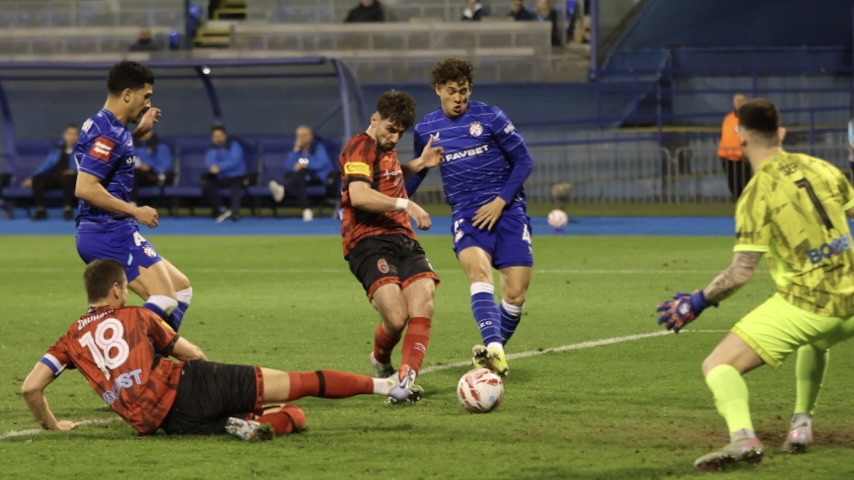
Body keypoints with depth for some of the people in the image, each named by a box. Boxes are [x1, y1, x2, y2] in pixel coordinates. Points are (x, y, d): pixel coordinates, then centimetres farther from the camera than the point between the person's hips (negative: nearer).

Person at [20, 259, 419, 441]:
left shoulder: (72, 340, 15)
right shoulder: (136, 316, 13)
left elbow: (30, 388, 6)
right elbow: (193, 355, 20)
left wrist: (50, 424, 22)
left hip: (160, 421, 2)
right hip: (188, 386, -2)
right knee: (294, 383, 7)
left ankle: (235, 424, -22)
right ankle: (380, 385, 1)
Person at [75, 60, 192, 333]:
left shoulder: (100, 125, 15)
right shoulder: (108, 134, -16)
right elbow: (85, 188, -26)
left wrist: (139, 132, 25)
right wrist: (135, 211, -19)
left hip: (113, 234, 10)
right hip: (110, 234, -10)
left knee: (181, 289, 14)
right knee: (164, 300, -17)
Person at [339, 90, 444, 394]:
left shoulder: (386, 148, 23)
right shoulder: (361, 147, -6)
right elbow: (359, 196, -22)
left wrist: (420, 163, 30)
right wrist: (405, 204, -22)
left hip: (403, 239, 8)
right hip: (369, 241, -8)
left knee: (423, 307, -17)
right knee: (396, 317, -21)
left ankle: (407, 379, -23)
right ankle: (381, 361, 11)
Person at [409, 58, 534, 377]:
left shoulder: (490, 117, -2)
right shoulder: (426, 130, 7)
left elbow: (524, 161, 1)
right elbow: (416, 173, 23)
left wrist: (500, 202, -9)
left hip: (507, 210, -1)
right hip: (466, 215, 1)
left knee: (516, 294, -8)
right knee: (478, 270, -30)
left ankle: (497, 351, 17)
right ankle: (493, 349, -46)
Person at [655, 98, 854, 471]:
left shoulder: (758, 194, -11)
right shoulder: (821, 168, 4)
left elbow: (741, 272, -15)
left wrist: (697, 303, -3)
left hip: (802, 303, -7)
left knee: (718, 366, -8)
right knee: (815, 342, 42)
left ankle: (743, 436, -34)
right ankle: (802, 424, 38)